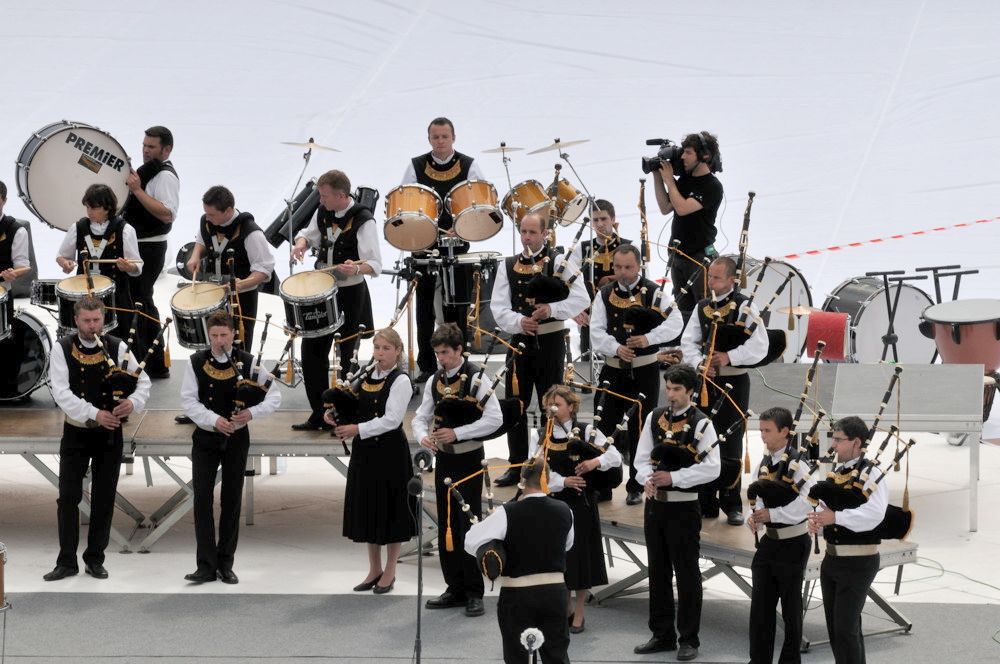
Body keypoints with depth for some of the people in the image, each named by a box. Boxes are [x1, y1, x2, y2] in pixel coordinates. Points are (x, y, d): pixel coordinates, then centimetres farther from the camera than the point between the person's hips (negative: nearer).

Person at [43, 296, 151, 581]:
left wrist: (133, 402, -23)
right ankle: (67, 561, 7)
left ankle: (95, 560, 17)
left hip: (109, 434, 1)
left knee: (104, 499, 6)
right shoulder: (62, 349, -7)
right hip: (76, 433, -1)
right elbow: (61, 392, -16)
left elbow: (143, 381, -1)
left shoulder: (117, 348, -2)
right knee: (68, 497, -1)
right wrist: (95, 414, -27)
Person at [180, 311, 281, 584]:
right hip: (205, 438, 0)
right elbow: (188, 400, -8)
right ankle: (206, 565, -2)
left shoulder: (248, 362, -4)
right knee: (202, 499, -6)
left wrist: (252, 412, -20)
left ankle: (225, 563, 16)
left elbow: (275, 395, -3)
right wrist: (214, 420, -22)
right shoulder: (197, 362, -4)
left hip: (236, 439, 1)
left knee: (231, 500, 7)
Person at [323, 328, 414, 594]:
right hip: (364, 451, 7)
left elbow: (391, 420, -18)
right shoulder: (365, 378, 10)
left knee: (390, 509, 3)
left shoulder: (400, 381, -11)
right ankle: (374, 569, 24)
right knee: (367, 508, 12)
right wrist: (334, 414, -2)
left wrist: (358, 429, -22)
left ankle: (389, 572, 16)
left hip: (390, 451, -7)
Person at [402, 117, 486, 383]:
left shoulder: (468, 166, 2)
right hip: (423, 245, 1)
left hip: (457, 244, -1)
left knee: (457, 306, 1)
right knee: (424, 307, 5)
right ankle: (426, 366, 13)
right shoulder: (416, 166, 4)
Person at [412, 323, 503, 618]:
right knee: (446, 526, 9)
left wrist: (457, 433, -21)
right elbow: (420, 417, 11)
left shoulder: (475, 378, -11)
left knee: (469, 525, -5)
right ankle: (455, 589, 19)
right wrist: (423, 436, -12)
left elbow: (495, 418, -18)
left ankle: (474, 593, 3)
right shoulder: (435, 381, 7)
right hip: (444, 459, 6)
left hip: (468, 459, -6)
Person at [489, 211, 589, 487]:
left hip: (550, 340, -3)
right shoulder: (508, 266, 7)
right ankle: (517, 466, 17)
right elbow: (498, 307, -1)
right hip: (519, 340, 4)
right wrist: (519, 322, -20)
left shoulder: (558, 261, -3)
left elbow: (581, 299, -12)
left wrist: (552, 309, -27)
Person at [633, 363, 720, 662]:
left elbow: (711, 468, -16)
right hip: (655, 504, 6)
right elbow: (642, 458, 8)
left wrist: (673, 477, -21)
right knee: (658, 572, 13)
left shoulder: (701, 423, -10)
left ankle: (689, 639, 13)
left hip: (684, 507, -5)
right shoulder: (654, 418, 6)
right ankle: (662, 635, 23)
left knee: (687, 574, 2)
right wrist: (648, 479, -13)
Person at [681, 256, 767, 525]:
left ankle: (732, 505, 9)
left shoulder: (745, 306, -8)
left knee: (731, 445, -1)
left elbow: (759, 346, -15)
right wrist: (700, 362, -12)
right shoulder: (702, 307, 8)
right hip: (706, 382, 5)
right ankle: (706, 503, 18)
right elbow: (688, 342, 5)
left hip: (734, 383, -5)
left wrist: (728, 357, -20)